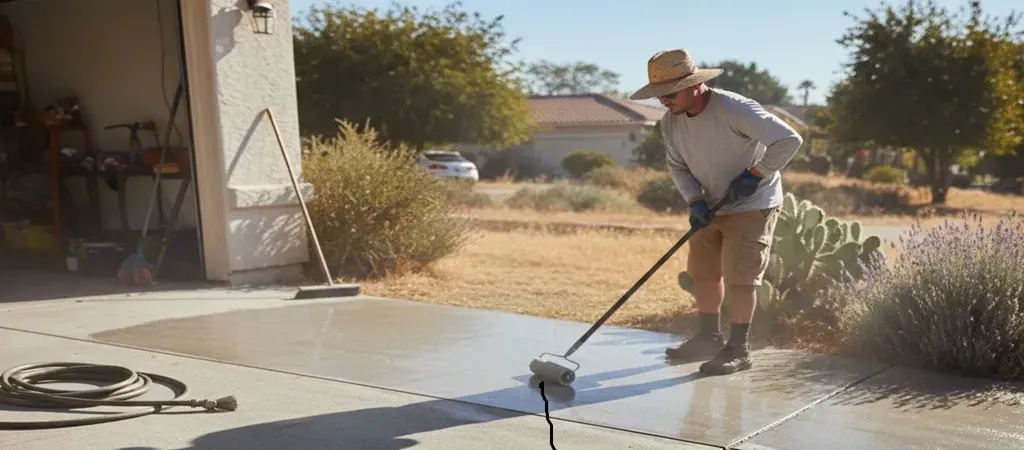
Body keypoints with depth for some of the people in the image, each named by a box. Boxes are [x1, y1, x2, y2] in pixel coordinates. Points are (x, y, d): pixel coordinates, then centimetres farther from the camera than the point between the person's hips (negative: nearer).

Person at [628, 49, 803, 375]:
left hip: (751, 206, -7)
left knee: (738, 278, -7)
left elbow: (789, 140, -26)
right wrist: (695, 201, -12)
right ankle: (710, 339, 27)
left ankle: (738, 349, 5)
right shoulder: (670, 121, -8)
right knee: (702, 272, 11)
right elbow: (677, 165, 3)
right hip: (712, 207, 7)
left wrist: (755, 175, -26)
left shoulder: (735, 110, -29)